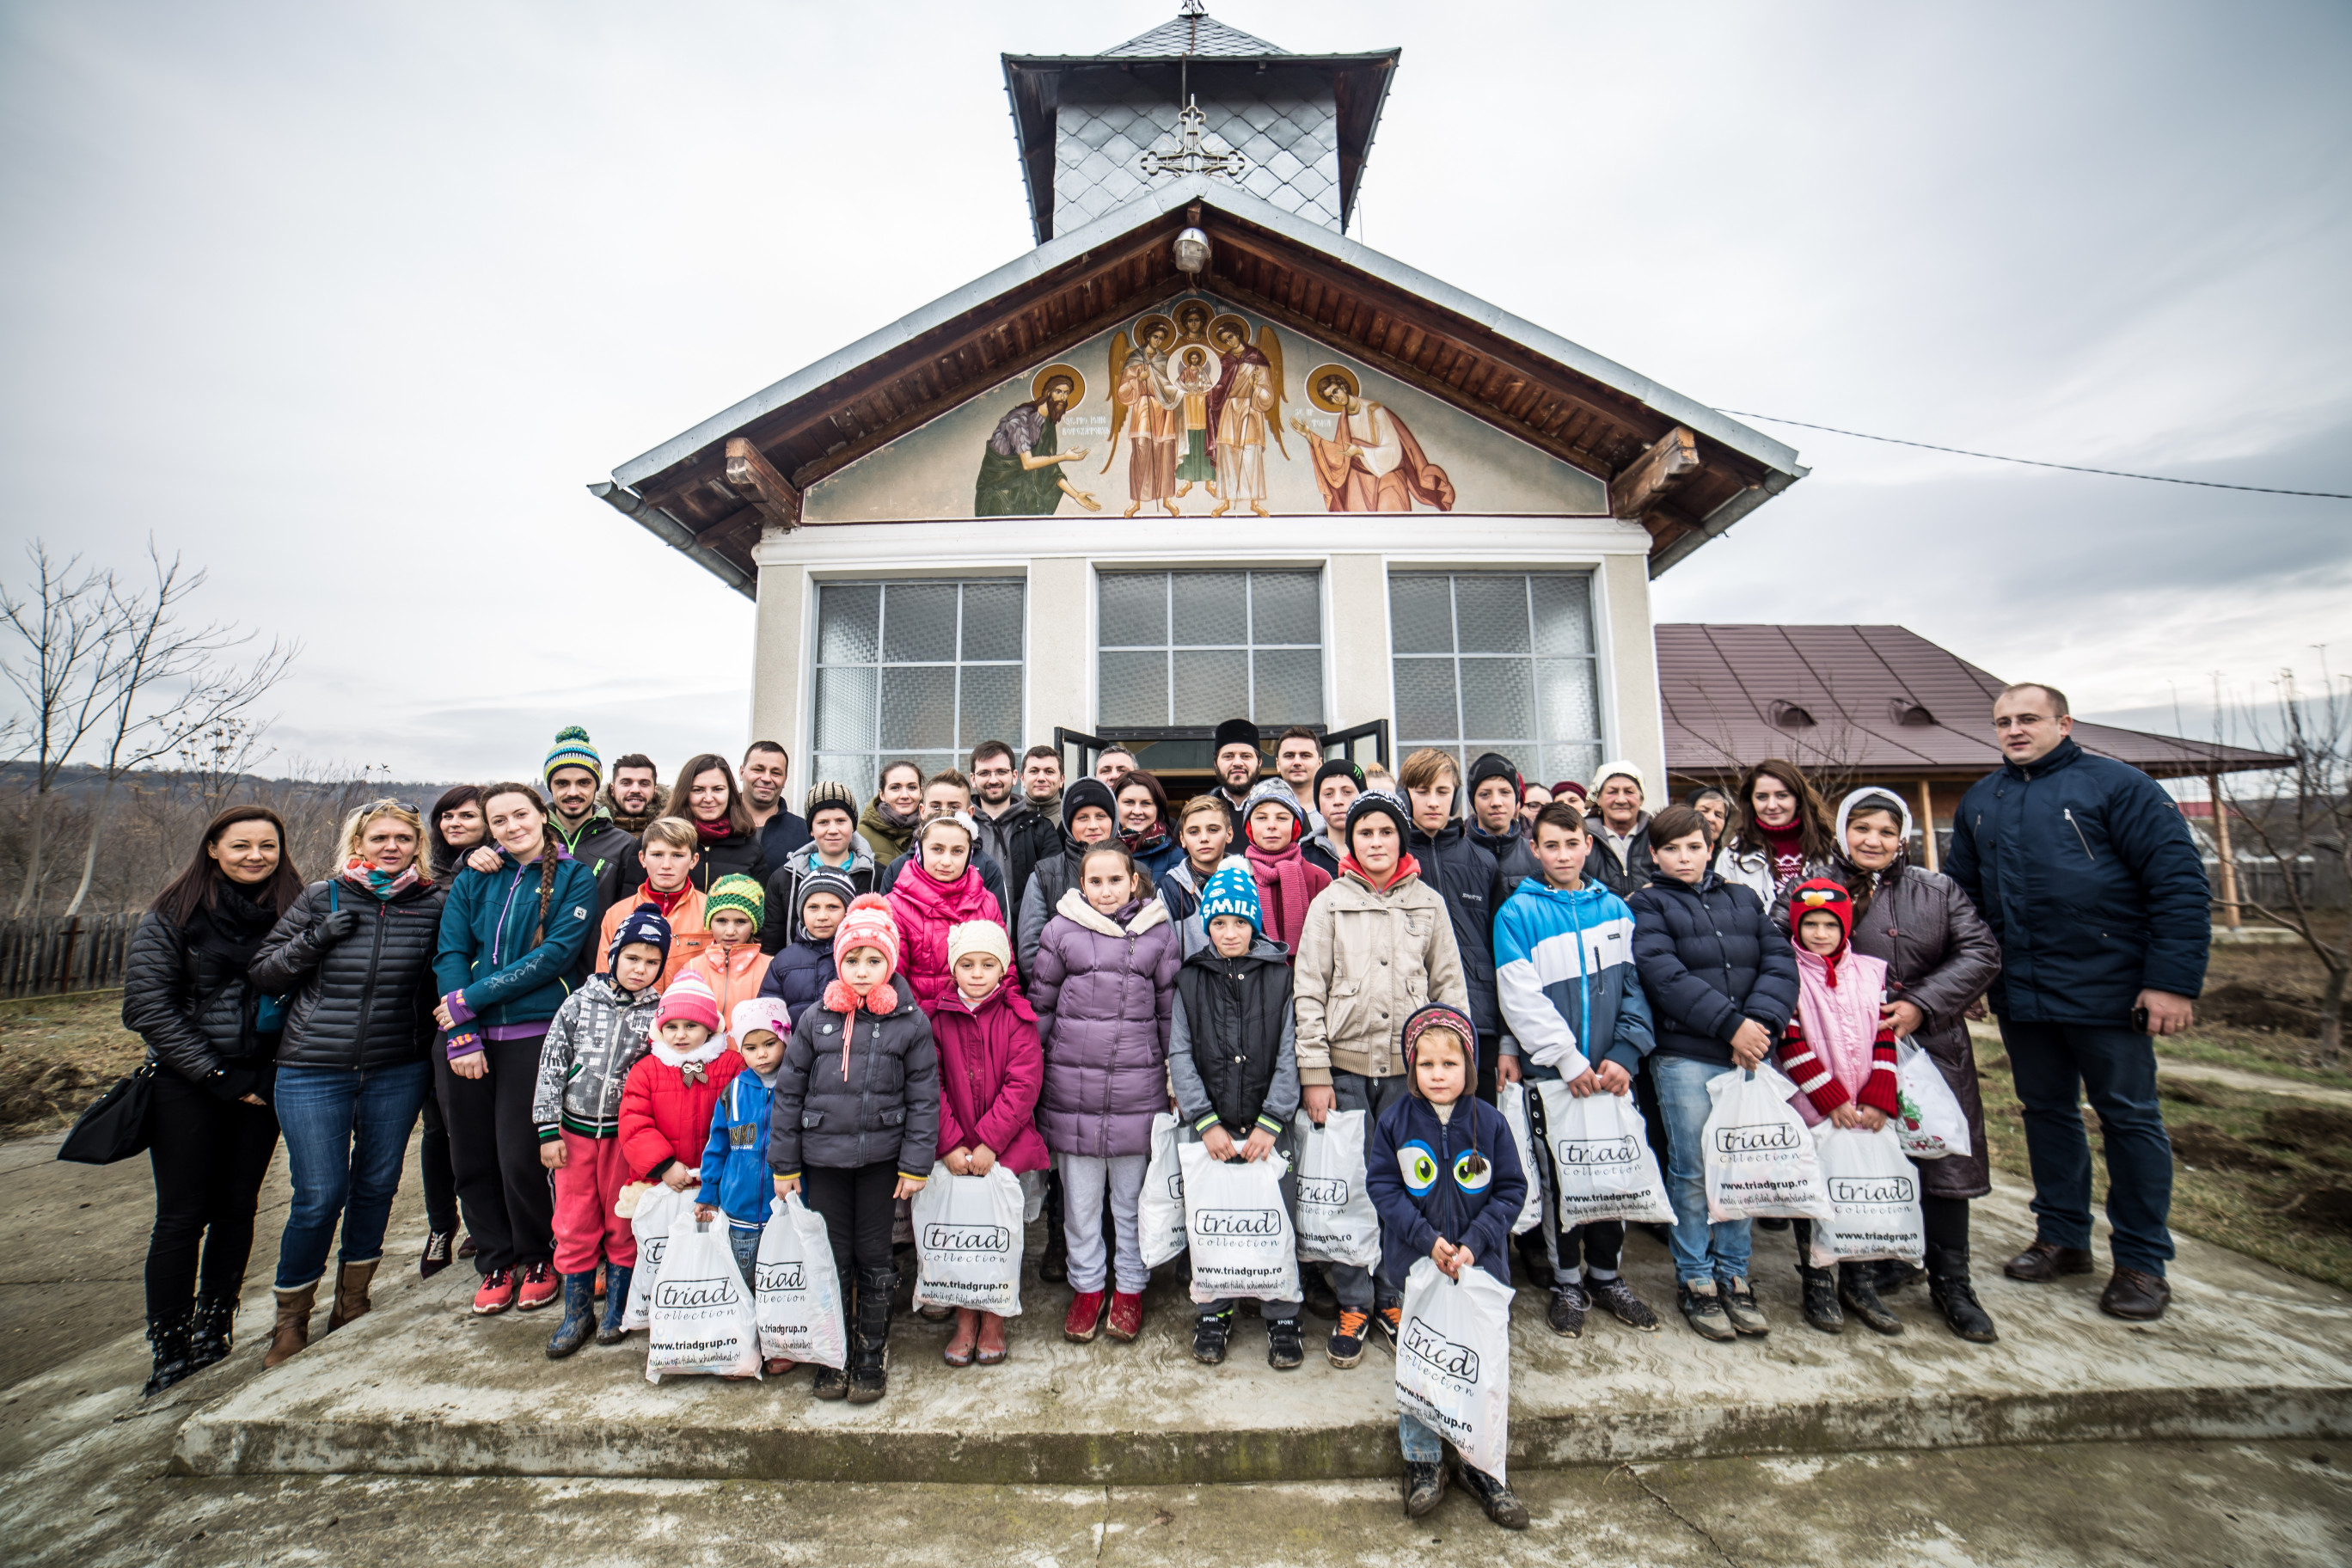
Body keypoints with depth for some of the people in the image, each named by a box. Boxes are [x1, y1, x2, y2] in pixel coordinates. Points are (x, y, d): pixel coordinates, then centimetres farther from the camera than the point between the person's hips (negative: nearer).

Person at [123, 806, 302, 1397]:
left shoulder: (294, 911, 2)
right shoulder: (171, 915, -3)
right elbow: (148, 1005, -6)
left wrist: (273, 1074, -3)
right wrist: (217, 1077, -11)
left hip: (260, 1084, 2)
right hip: (186, 1086, -2)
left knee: (237, 1210, 9)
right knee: (182, 1216, 1)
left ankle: (212, 1336, 23)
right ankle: (169, 1355, 13)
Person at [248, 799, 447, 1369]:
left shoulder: (434, 906, -1)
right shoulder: (320, 899, -1)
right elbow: (261, 974, 2)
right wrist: (314, 941, -12)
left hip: (398, 1071, 1)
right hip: (312, 1071, -1)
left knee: (377, 1185, 12)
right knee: (319, 1195, 0)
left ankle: (353, 1299, 33)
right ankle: (290, 1319, 23)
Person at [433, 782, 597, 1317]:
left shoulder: (574, 879, -1)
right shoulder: (472, 881, 10)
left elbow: (554, 955, -10)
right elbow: (450, 956, 3)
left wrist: (471, 998, -13)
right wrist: (461, 1036, -8)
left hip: (533, 1035, -4)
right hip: (465, 1037, 4)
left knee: (519, 1158, -3)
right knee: (472, 1159, 9)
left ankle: (539, 1259, 22)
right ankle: (497, 1263, 29)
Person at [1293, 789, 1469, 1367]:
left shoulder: (1428, 902, 7)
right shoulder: (1330, 902, 1)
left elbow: (1450, 987, 9)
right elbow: (1308, 992, -1)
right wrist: (1314, 1073, -5)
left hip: (1410, 1066, 1)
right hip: (1345, 1066, -1)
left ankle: (1396, 1300, 27)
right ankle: (1353, 1305, 21)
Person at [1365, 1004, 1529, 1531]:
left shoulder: (1490, 1123, -7)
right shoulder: (1394, 1121, -8)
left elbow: (1511, 1190, -3)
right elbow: (1381, 1185, -6)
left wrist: (1474, 1242, -13)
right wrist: (1426, 1238, -16)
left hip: (1481, 1266, 1)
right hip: (1416, 1267, 0)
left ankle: (1482, 1467, 27)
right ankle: (1423, 1461, 26)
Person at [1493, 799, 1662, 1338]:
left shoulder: (1614, 908, 5)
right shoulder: (1518, 913, -7)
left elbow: (1635, 985, 4)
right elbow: (1521, 998, -11)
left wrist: (1624, 1054, -7)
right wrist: (1567, 1059, -15)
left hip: (1611, 1072, 3)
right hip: (1552, 1072, -3)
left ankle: (1606, 1274, 33)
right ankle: (1567, 1283, 26)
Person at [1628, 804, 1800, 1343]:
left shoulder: (1742, 899, 16)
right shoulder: (1647, 905, 2)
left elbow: (1779, 960, 4)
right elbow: (1664, 974, -11)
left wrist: (1761, 1020, -12)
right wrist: (1731, 1024, -16)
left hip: (1747, 1053, 4)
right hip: (1684, 1056, -4)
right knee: (1692, 1172, 3)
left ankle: (1733, 1276, 25)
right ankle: (1696, 1282, 17)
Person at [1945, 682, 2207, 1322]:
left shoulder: (2117, 784, -6)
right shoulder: (1979, 801, 9)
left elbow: (2180, 882, -10)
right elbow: (1961, 893, 14)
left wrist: (2174, 981, -16)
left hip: (2107, 992, -4)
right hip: (2020, 998, 5)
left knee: (2129, 1117, 6)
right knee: (2046, 1112, 14)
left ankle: (2142, 1262, 20)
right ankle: (2062, 1237, 28)